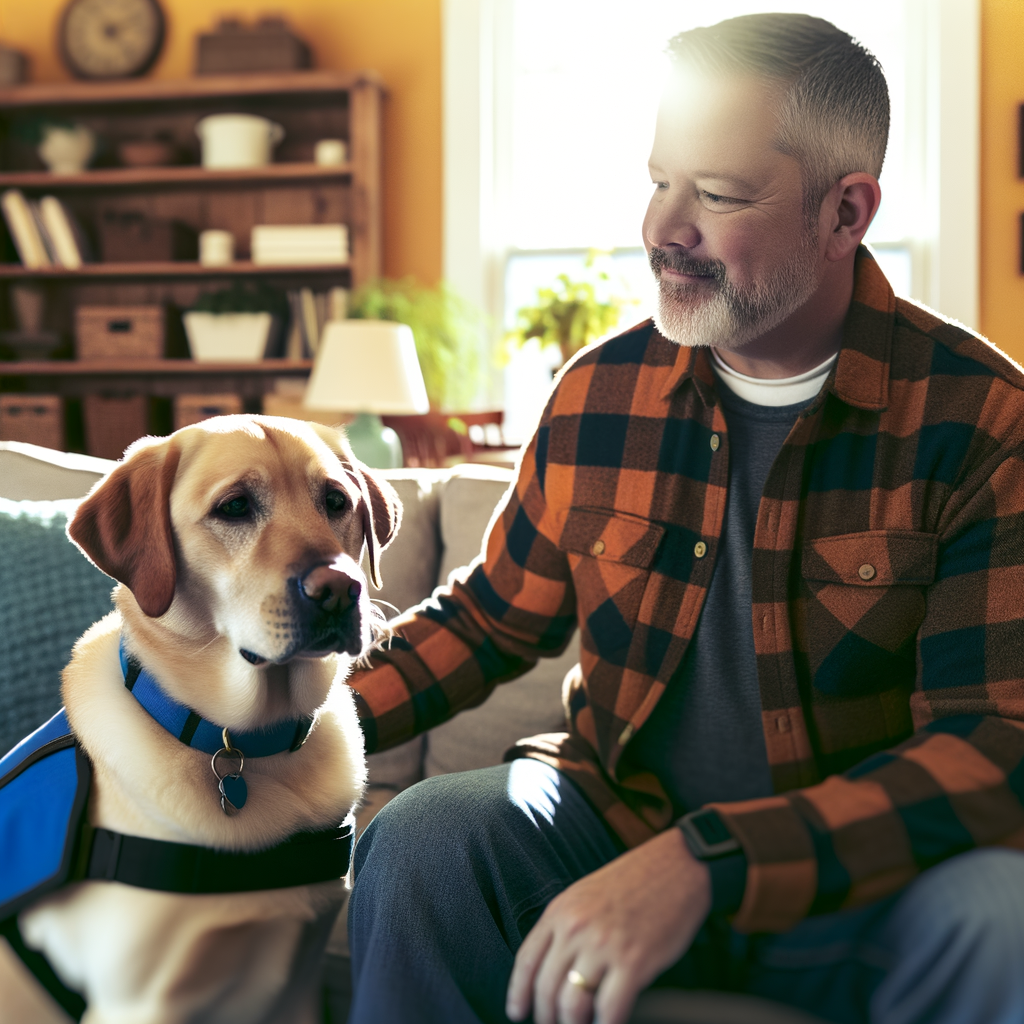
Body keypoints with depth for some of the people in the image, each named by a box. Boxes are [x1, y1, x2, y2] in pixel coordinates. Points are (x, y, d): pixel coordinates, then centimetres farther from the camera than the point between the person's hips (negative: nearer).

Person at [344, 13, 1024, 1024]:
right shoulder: (599, 391, 2)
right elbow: (489, 615, 14)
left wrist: (707, 864, -32)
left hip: (861, 876, -2)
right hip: (612, 818, 2)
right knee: (416, 839, -26)